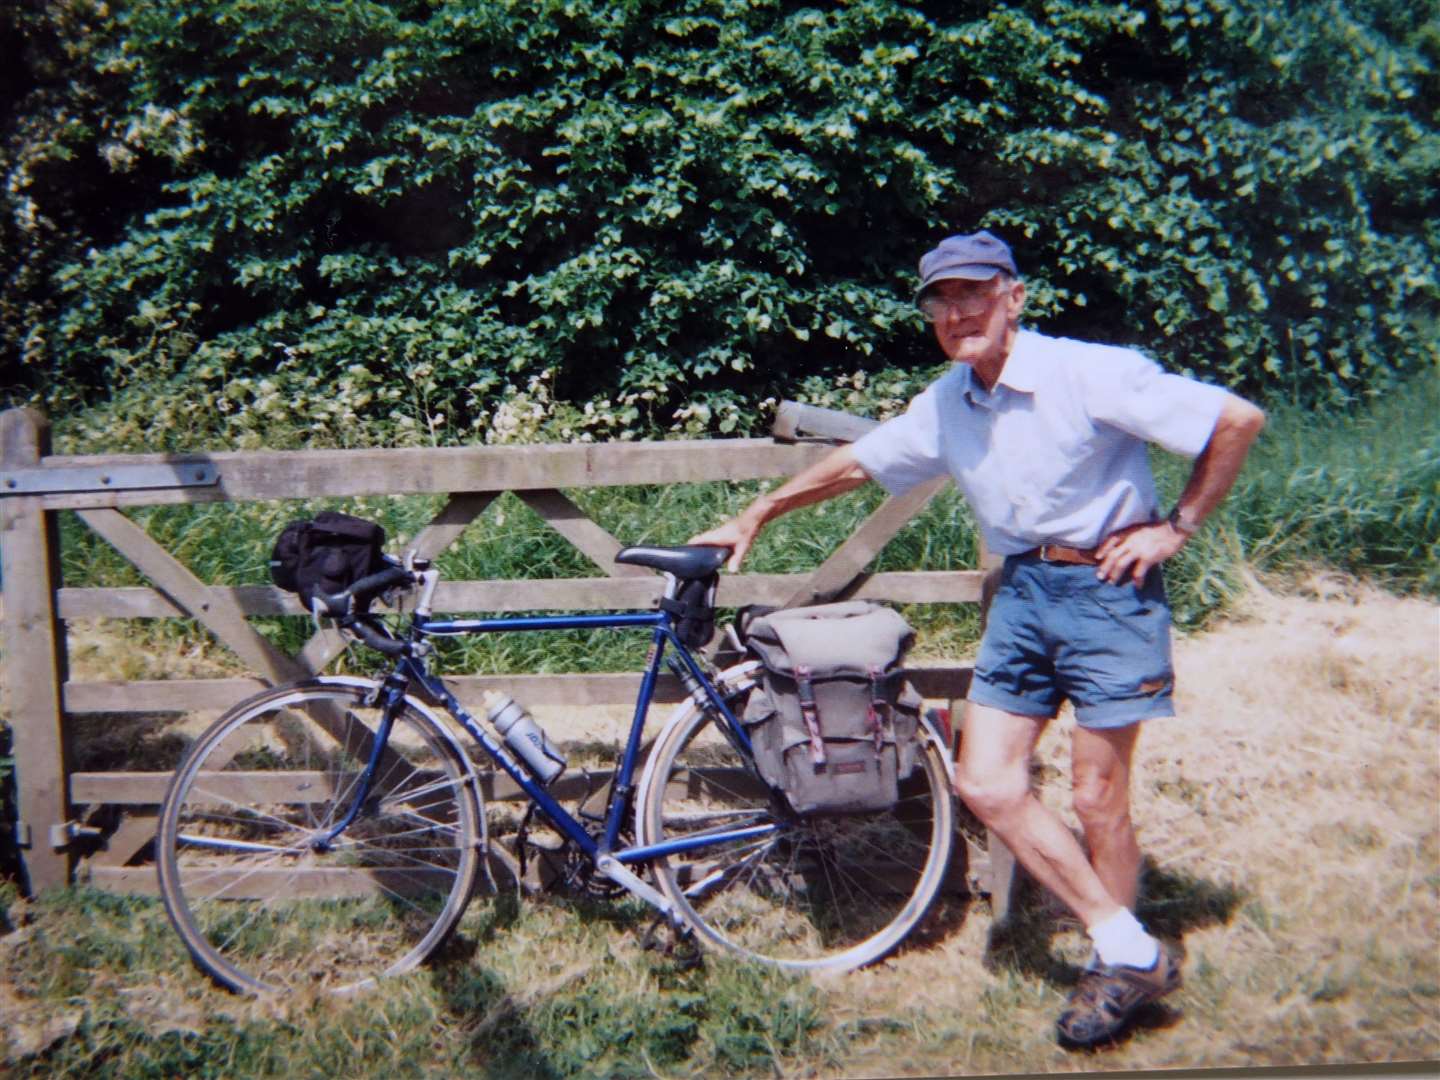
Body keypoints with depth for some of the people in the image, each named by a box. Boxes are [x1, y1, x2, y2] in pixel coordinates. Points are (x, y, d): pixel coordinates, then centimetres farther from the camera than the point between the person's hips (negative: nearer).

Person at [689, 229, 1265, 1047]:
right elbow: (854, 464, 14)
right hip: (1022, 590, 6)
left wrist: (1177, 528, -10)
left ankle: (1120, 967, 24)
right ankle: (1129, 946, 12)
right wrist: (755, 517, 17)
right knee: (987, 783, -1)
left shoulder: (1090, 373, -16)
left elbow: (1238, 419, -14)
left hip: (1108, 586, -6)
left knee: (1097, 796, 0)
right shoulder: (947, 405, 3)